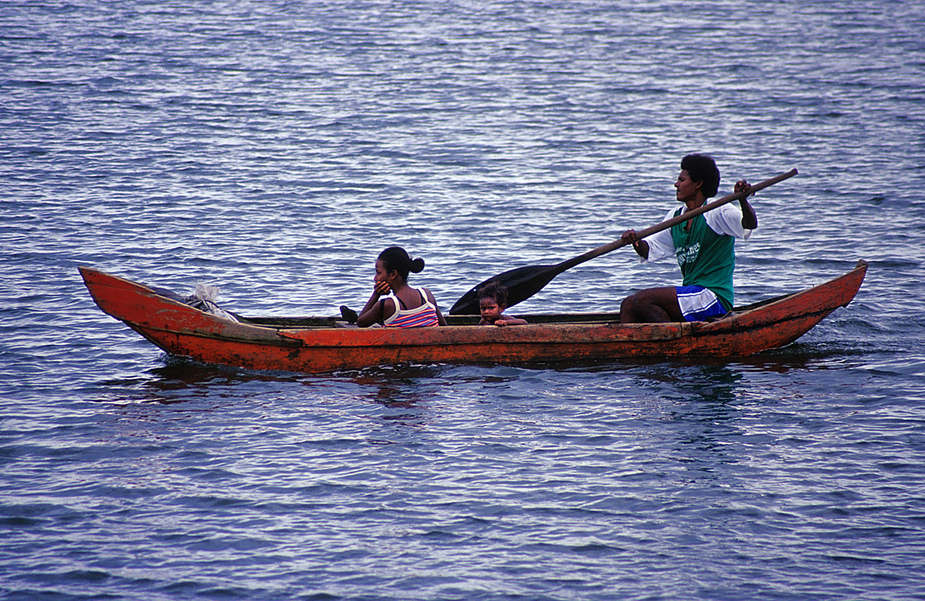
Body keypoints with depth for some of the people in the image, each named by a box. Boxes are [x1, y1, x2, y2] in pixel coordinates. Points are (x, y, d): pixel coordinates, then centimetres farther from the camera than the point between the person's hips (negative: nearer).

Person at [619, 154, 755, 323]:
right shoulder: (675, 216, 16)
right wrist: (636, 242, -5)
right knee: (628, 305, -3)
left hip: (715, 297, -8)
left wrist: (743, 201, -43)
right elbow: (649, 250, 18)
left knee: (642, 300, -21)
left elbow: (750, 225, -23)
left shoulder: (717, 212, -7)